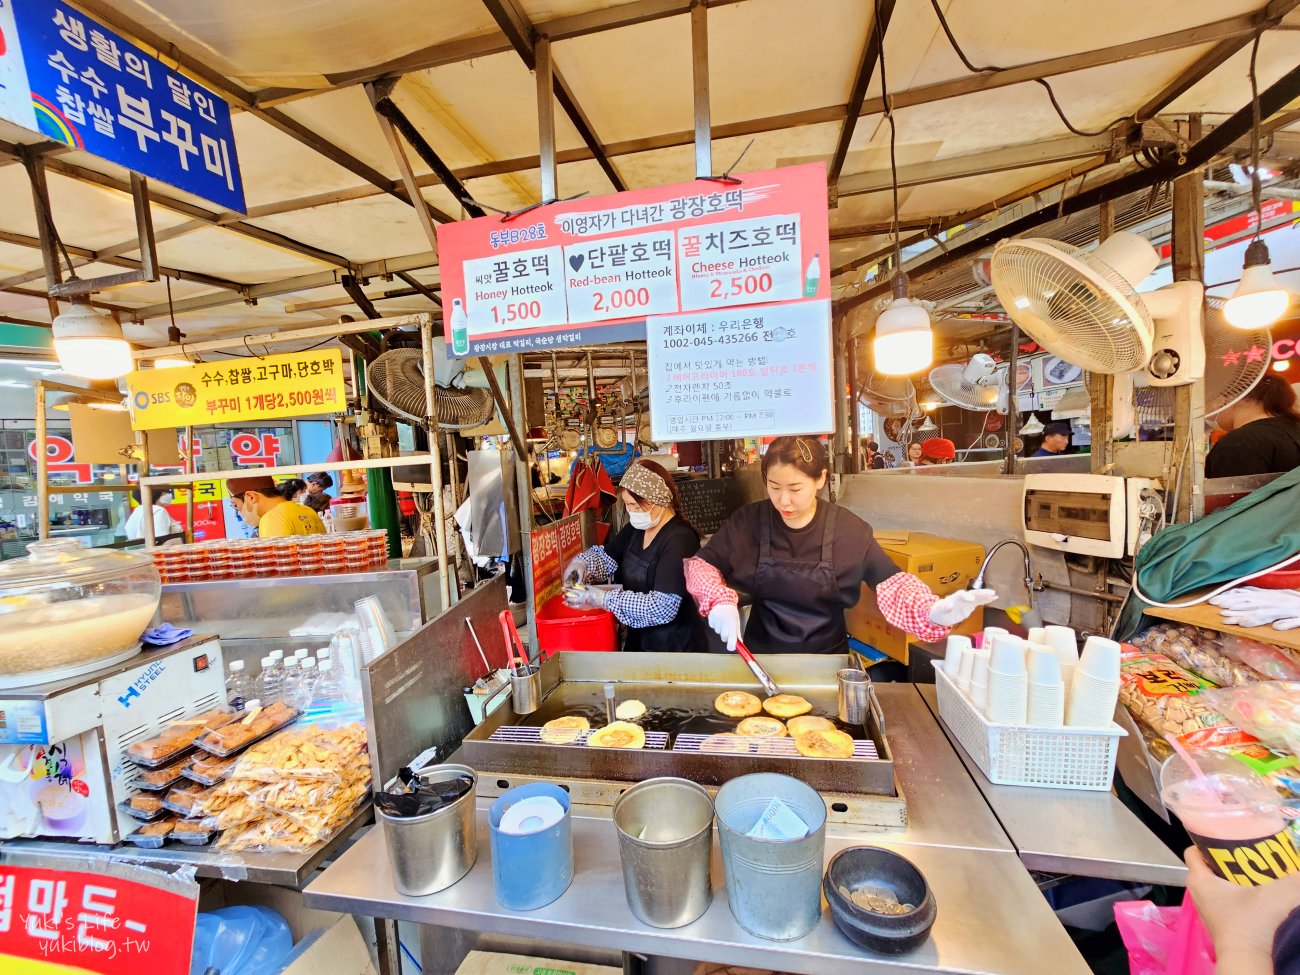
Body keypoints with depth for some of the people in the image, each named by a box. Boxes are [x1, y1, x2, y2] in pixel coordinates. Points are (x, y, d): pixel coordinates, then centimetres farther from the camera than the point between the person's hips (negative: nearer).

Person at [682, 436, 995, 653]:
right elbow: (700, 564, -1)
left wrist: (933, 611, -22)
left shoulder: (849, 529, -7)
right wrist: (720, 602, -19)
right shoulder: (747, 521, -6)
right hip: (761, 656, 0)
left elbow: (890, 583, -2)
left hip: (826, 659, 1)